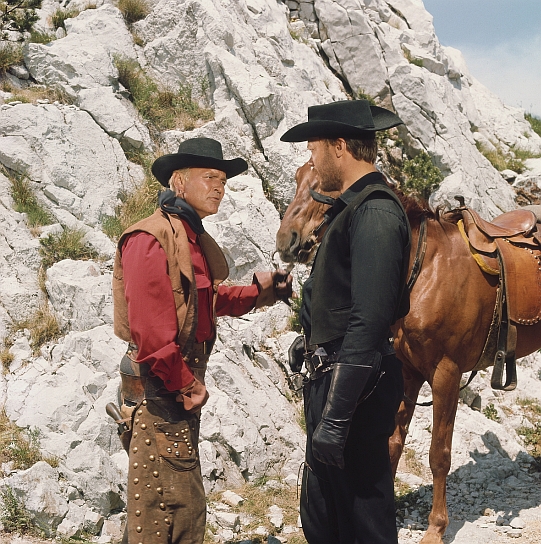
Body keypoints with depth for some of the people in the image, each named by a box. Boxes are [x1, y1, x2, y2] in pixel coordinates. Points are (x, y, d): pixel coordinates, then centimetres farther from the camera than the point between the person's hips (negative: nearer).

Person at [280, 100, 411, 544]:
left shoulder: (375, 214, -19)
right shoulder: (355, 207, 12)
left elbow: (368, 324, -26)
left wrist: (335, 419, -27)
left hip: (354, 389, -10)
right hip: (329, 377, 10)